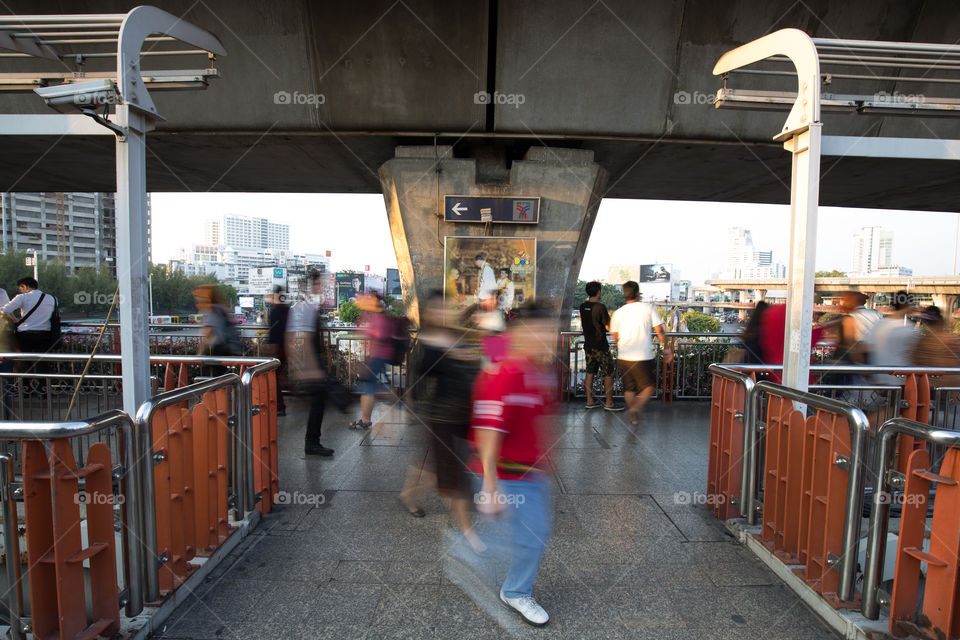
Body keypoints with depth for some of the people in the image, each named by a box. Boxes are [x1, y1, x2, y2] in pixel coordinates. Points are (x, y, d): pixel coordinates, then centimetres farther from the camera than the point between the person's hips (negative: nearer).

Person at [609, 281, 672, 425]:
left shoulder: (617, 313, 3)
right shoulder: (648, 308, -4)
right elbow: (659, 331, -4)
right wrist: (667, 347, 8)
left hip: (623, 357, 3)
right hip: (643, 357, -3)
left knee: (629, 388, 16)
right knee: (650, 385, 12)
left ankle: (634, 417, 23)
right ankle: (636, 407, -9)